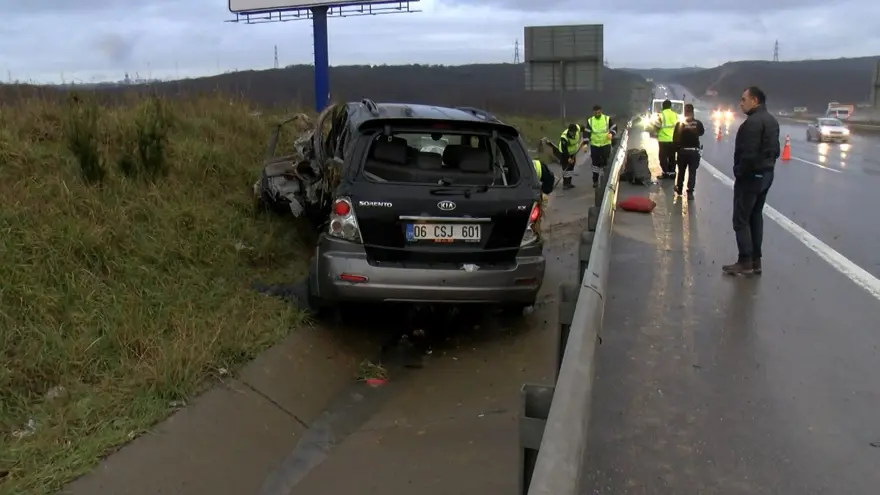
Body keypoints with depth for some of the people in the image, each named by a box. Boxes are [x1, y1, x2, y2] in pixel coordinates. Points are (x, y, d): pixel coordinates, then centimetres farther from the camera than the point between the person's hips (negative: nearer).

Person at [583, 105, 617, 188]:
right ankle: (595, 181, 14)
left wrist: (611, 134, -22)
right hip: (594, 145, 1)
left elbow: (614, 127, 0)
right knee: (595, 163, 5)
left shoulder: (607, 119, -2)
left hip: (606, 144, -1)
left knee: (605, 162, -1)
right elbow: (586, 133, 1)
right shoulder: (590, 121, 3)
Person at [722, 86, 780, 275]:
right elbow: (775, 150, 16)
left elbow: (748, 153, -25)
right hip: (766, 174, 10)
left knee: (741, 220, -4)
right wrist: (766, 166, 15)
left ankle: (745, 262, -3)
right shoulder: (771, 120, 13)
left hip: (750, 176, -10)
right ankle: (756, 261, 17)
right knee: (755, 217, 14)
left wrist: (739, 173, -13)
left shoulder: (753, 121, -20)